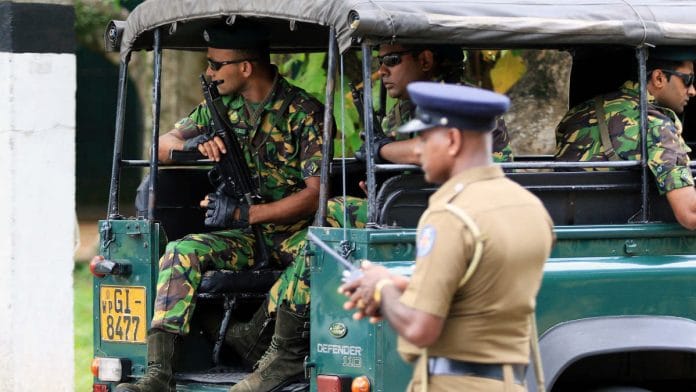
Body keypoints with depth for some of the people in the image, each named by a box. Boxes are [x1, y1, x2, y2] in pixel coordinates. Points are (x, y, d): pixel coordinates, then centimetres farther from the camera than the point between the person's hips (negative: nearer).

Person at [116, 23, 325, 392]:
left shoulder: (305, 112, -9)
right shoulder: (220, 105, 10)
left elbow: (315, 193, -16)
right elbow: (163, 145, 12)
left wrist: (244, 213, -25)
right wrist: (194, 144, -13)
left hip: (291, 229, -4)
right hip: (240, 236, 4)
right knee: (181, 251, -24)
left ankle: (285, 351, -32)